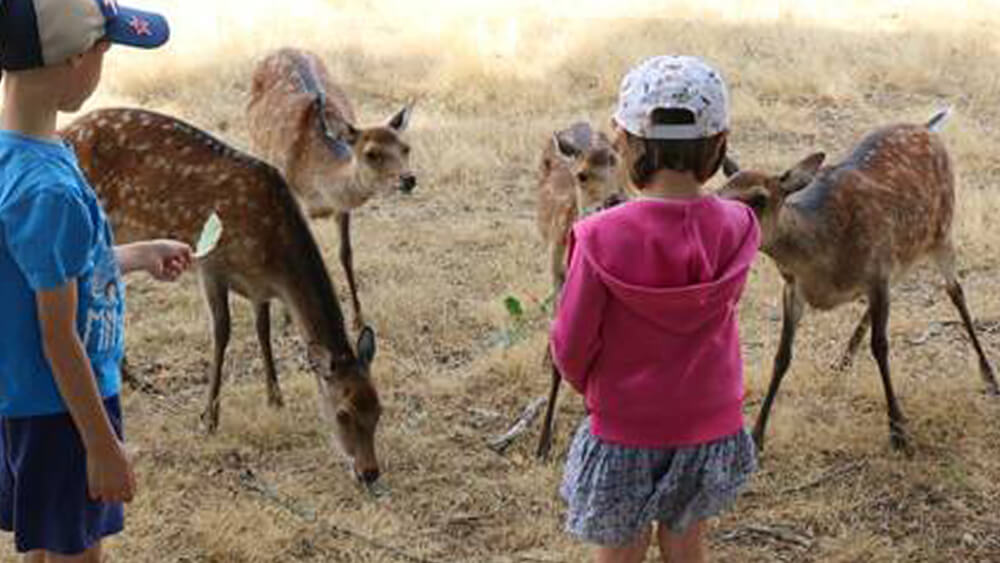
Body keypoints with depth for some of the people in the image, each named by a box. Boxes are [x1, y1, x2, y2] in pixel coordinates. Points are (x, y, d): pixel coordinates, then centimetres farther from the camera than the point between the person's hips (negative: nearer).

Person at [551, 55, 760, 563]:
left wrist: (591, 388, 7)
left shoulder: (602, 240, -24)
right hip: (709, 426, 3)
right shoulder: (736, 230, -15)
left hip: (624, 431, -3)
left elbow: (571, 346, -12)